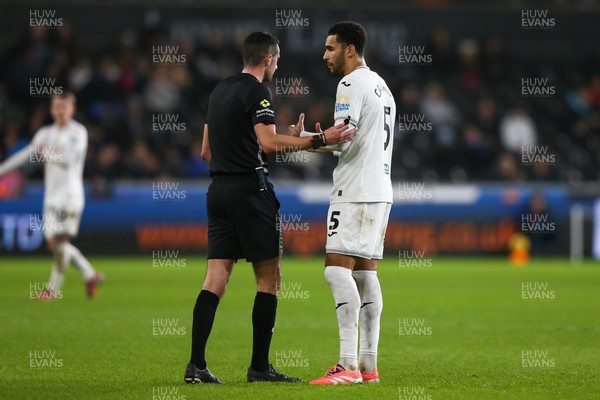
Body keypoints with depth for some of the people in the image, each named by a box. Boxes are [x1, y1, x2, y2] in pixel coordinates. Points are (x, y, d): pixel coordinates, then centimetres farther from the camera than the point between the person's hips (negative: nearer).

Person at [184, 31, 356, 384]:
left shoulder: (220, 90, 17)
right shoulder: (257, 92, -9)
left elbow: (207, 150, 22)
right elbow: (269, 142, -23)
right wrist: (317, 140, -24)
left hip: (219, 190, 8)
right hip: (251, 189, -8)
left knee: (215, 280, 3)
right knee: (269, 278, -1)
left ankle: (196, 365, -5)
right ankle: (260, 366, -2)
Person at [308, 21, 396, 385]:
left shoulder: (352, 84, -9)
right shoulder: (381, 86, 21)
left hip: (357, 192, -10)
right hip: (380, 191, 10)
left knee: (337, 269, -14)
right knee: (365, 273, 8)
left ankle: (349, 365, -22)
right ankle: (369, 366, 5)